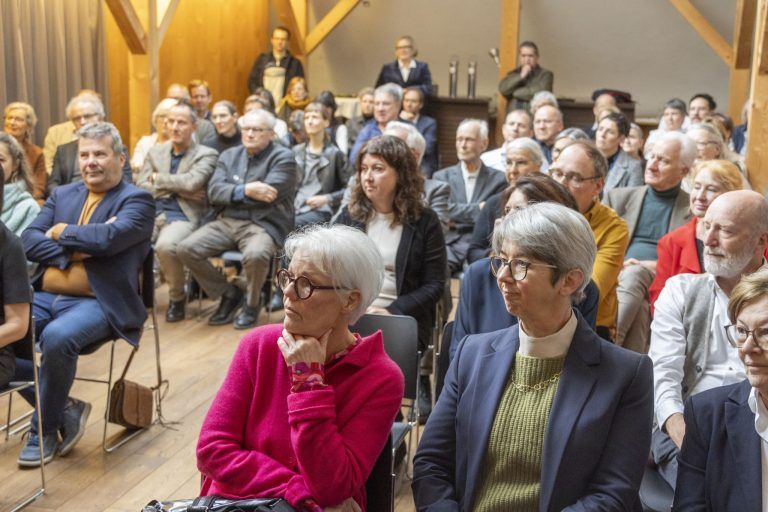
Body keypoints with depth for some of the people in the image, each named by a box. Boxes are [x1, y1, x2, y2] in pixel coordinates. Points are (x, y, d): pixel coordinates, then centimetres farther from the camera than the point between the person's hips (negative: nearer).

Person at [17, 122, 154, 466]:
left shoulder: (136, 201, 2)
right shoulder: (62, 194, 19)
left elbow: (109, 237, -18)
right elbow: (28, 241, 6)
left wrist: (61, 232, -2)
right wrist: (75, 249, -10)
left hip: (97, 303, -6)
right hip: (44, 297, 6)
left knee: (57, 337, -35)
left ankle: (44, 430, -10)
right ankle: (63, 408, 0)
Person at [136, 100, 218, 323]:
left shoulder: (206, 154, 5)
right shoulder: (155, 151, 18)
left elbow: (191, 182, -14)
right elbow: (141, 187, 6)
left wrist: (158, 178, -1)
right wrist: (178, 189, -5)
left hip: (182, 217, -4)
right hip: (151, 213, 4)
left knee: (166, 245, -35)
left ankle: (177, 297, -7)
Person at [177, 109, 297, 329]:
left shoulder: (283, 157, 1)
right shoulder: (229, 155, 17)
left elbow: (269, 193, -14)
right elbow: (214, 191, 3)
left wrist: (232, 193, -5)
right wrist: (245, 191, -14)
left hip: (263, 224, -5)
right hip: (225, 222, 5)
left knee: (255, 255, -37)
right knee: (186, 249, -15)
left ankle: (252, 303, -4)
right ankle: (229, 294, 6)